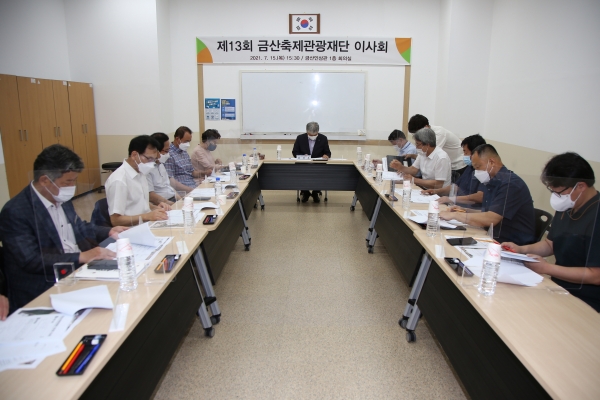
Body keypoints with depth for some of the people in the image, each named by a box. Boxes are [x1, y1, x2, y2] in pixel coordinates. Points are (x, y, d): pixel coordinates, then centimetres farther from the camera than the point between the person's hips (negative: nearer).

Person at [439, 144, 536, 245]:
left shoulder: (510, 183, -18)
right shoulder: (491, 183, 11)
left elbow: (490, 219, -26)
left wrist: (454, 215, -19)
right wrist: (465, 211, 3)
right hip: (495, 239, 8)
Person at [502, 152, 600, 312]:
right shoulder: (566, 208, 5)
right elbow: (551, 244, 17)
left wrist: (546, 268, -17)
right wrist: (522, 249, 1)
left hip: (584, 304, -7)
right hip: (560, 289, 8)